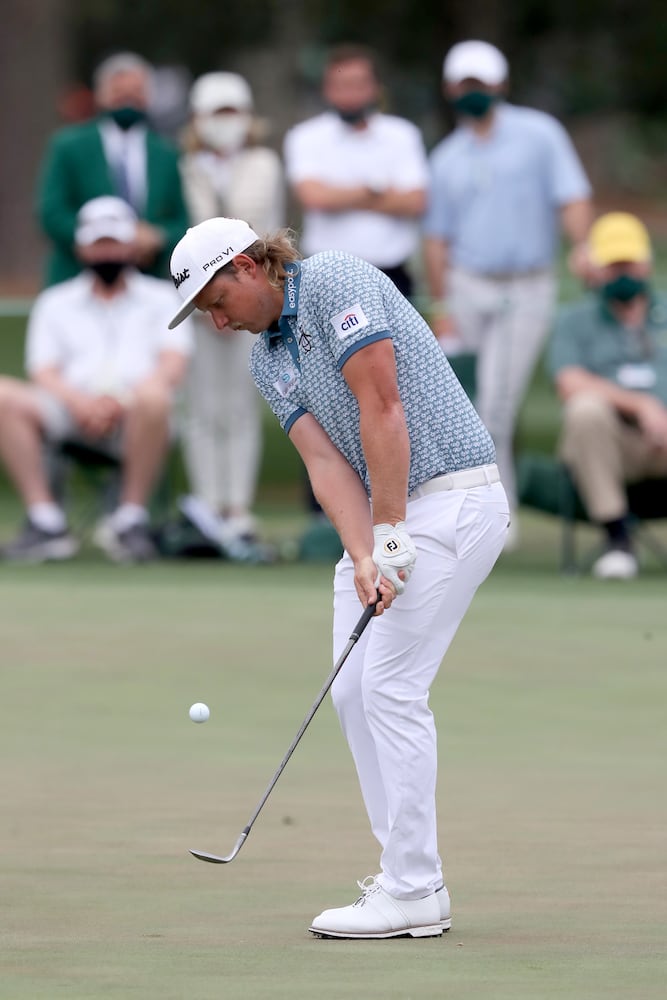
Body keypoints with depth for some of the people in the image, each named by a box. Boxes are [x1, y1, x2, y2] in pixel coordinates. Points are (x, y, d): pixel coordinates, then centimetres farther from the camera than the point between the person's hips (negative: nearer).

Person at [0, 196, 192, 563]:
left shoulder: (162, 297, 21)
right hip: (72, 412, 2)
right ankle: (46, 522, -28)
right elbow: (44, 372, 11)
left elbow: (173, 365, 4)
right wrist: (80, 402, -12)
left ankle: (131, 518, -26)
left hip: (136, 419, -2)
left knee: (152, 395, -39)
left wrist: (122, 400, -15)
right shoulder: (55, 302, 25)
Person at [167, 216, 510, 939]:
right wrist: (362, 559, -15)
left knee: (391, 687, -12)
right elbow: (327, 461, 1)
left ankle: (413, 894, -9)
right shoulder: (266, 362, 13)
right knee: (352, 688, 6)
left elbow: (382, 410, -19)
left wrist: (389, 535, -18)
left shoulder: (336, 282, -13)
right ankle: (409, 873, 11)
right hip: (384, 514, 9)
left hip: (450, 495, -9)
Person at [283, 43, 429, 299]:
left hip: (393, 276, 1)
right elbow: (312, 195, -13)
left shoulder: (402, 136, 7)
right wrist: (374, 191, -4)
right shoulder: (305, 138, 3)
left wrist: (341, 197, -8)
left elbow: (415, 202, -6)